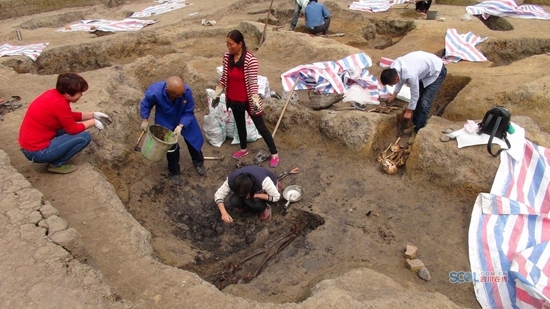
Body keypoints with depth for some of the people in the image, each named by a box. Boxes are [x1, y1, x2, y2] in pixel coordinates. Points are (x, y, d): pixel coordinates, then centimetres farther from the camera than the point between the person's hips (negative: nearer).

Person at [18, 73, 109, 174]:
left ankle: (55, 161, 14)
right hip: (38, 152, -9)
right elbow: (73, 129, -14)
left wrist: (93, 114, 12)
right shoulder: (59, 103, -25)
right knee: (84, 137, -11)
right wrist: (93, 122, -1)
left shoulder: (53, 93, 2)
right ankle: (56, 164, 1)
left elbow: (70, 116, 16)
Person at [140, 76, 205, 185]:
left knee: (194, 139, 14)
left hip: (185, 120, 1)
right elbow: (145, 104, -10)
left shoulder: (187, 91, -35)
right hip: (166, 123, -1)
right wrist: (145, 120, -11)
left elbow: (189, 112, -22)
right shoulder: (155, 92, -35)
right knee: (171, 146, 6)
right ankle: (174, 171, 33)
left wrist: (180, 126, -33)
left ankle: (198, 162, 45)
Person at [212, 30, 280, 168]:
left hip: (248, 100, -6)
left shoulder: (250, 60, -23)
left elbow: (253, 83, -22)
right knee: (240, 124, 24)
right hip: (233, 100, 6)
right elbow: (224, 77, 7)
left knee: (261, 127, 5)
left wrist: (255, 101, -31)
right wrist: (217, 94, 9)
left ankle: (274, 154, 19)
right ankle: (243, 149, 46)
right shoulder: (227, 57, -5)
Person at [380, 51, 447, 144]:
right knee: (418, 99, 8)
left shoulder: (410, 75, -41)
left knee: (424, 103, -12)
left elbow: (415, 95, -24)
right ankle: (416, 125, 23)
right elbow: (401, 79, 6)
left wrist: (409, 111, -9)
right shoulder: (393, 67, -18)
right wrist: (394, 95, 15)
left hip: (437, 71, -8)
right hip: (426, 68, 8)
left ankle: (417, 131, 1)